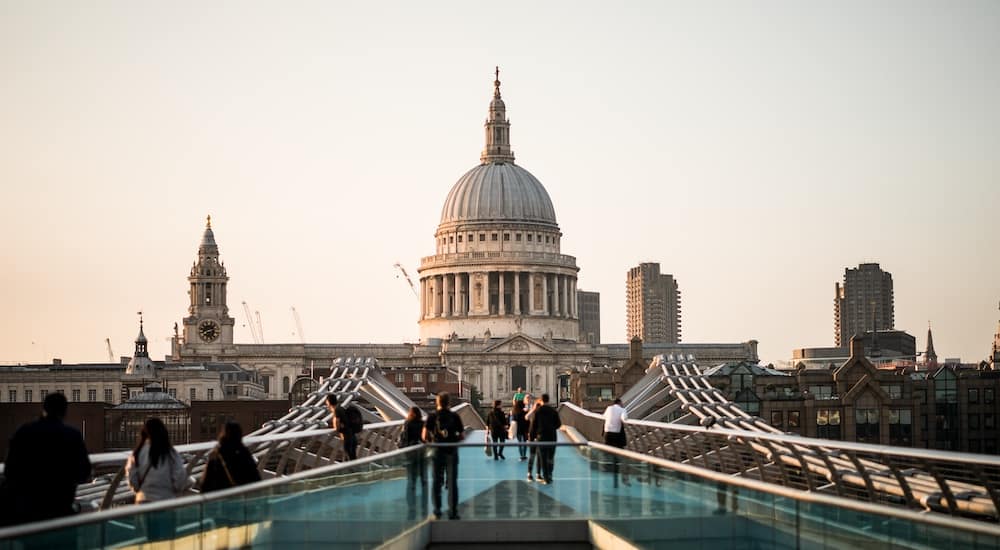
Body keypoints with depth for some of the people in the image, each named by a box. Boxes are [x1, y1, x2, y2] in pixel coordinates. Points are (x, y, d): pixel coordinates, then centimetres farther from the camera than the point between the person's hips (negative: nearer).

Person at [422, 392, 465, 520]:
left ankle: (437, 511, 11)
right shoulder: (454, 416, -2)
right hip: (452, 452, 0)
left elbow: (425, 435, -9)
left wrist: (430, 441, 10)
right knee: (452, 483, 5)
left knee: (436, 482, 10)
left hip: (437, 452, 0)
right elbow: (462, 436, 0)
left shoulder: (432, 416, -4)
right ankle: (452, 512, 5)